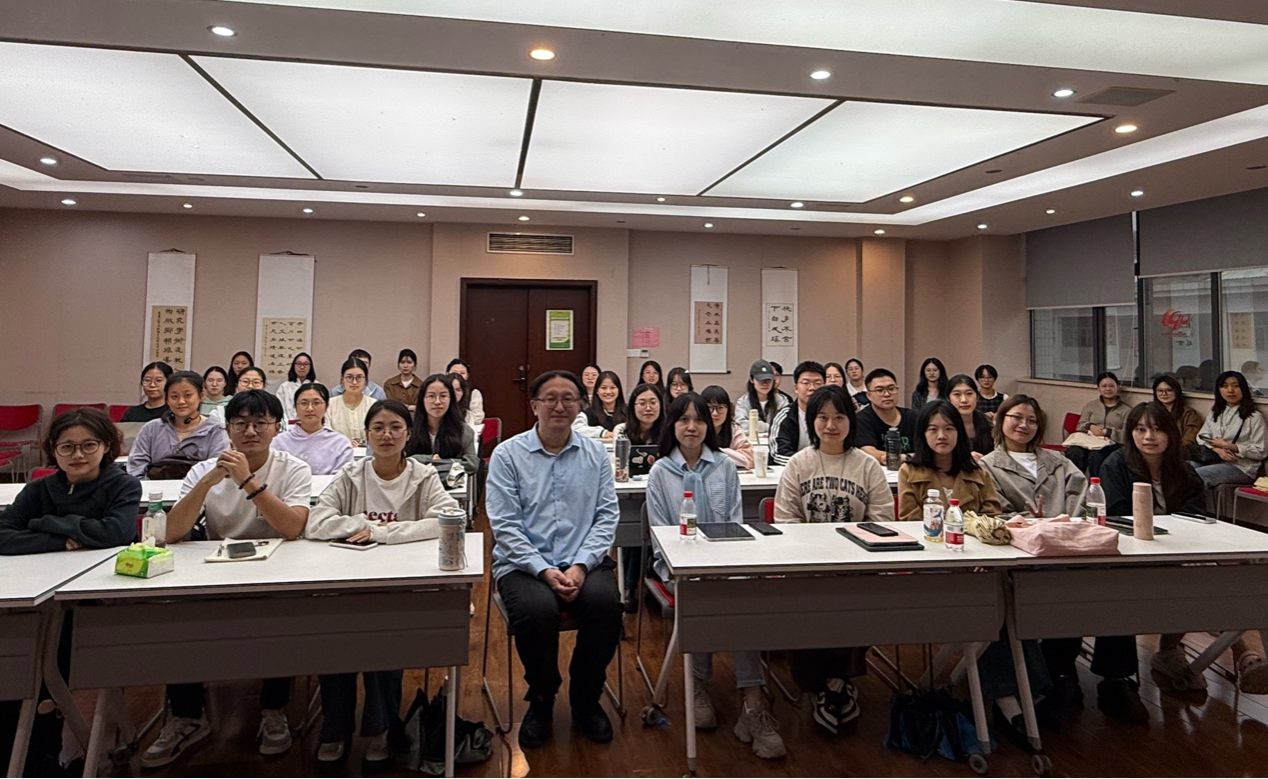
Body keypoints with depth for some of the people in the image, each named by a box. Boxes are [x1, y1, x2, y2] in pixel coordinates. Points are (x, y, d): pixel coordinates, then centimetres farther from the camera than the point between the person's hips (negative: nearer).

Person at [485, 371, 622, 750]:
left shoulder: (596, 453, 9)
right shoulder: (507, 455, 1)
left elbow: (607, 516, 3)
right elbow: (505, 525, -5)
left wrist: (580, 565, -12)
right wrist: (544, 570, -16)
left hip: (583, 562, 2)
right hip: (524, 564, -2)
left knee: (605, 602, -28)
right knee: (538, 610, -32)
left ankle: (586, 700, 1)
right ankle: (541, 700, 1)